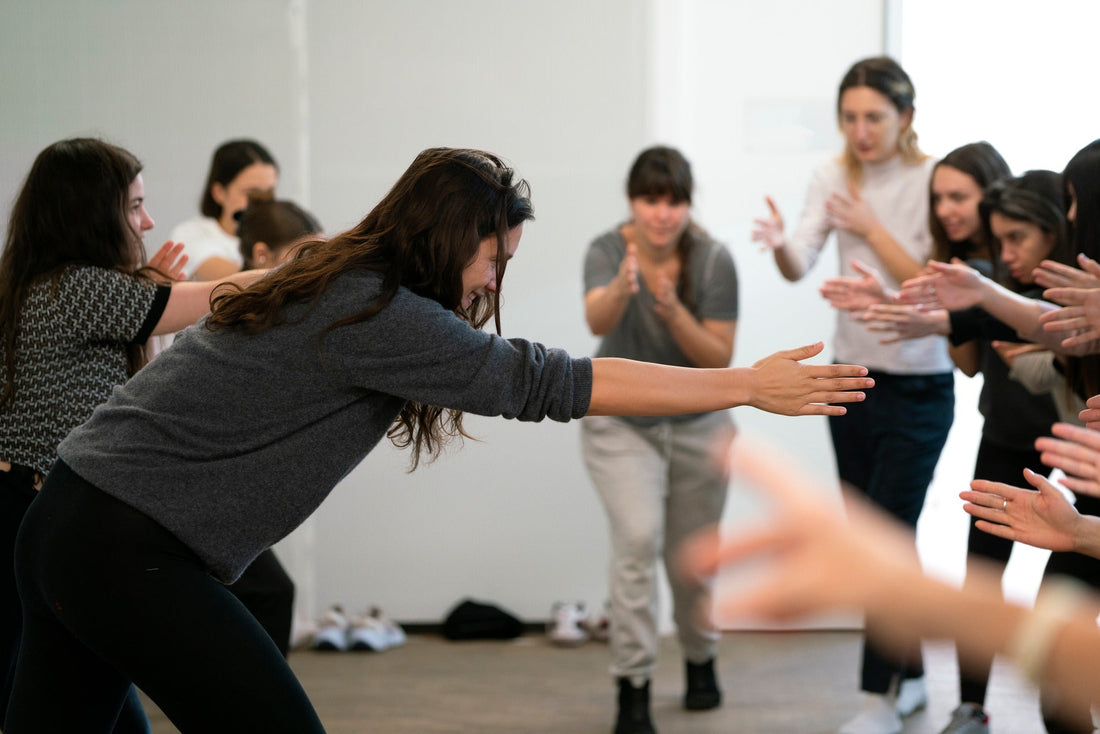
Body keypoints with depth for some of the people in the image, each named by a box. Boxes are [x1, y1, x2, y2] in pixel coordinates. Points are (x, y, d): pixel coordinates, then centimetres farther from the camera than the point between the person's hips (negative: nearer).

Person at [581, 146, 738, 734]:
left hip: (698, 424, 2)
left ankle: (700, 661, 40)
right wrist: (621, 288, -58)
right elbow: (596, 321, -36)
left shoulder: (713, 260, -15)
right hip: (620, 424, -2)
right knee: (638, 536, -22)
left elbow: (720, 359, -15)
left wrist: (673, 312, -32)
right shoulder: (608, 251, -17)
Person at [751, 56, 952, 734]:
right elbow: (800, 267, -12)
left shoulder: (934, 181, -12)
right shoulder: (836, 178, 1)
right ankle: (910, 674, 29)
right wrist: (779, 243, -33)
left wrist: (872, 228, -21)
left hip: (919, 390, -5)